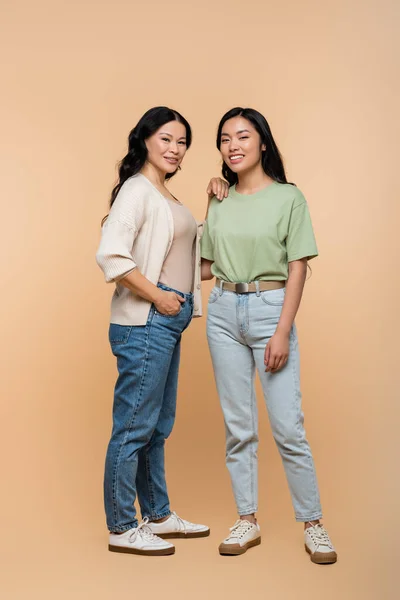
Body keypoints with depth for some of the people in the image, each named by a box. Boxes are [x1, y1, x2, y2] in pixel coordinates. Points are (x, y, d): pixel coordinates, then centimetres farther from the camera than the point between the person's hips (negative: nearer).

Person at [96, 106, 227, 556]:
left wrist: (215, 204, 13)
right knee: (134, 427, -2)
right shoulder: (137, 189, -10)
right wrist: (157, 296, -17)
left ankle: (158, 516, 28)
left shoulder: (166, 196, 18)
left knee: (158, 426, 16)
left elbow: (196, 245, 26)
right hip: (143, 323, -10)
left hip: (168, 323, 10)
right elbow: (110, 255, -22)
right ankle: (122, 529, 9)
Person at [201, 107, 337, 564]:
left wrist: (282, 332, -12)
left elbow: (297, 268, -6)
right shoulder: (219, 202, 10)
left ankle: (313, 525, 10)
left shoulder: (288, 197, -2)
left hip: (270, 308, -4)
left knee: (288, 427, -5)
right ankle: (247, 521, 19)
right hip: (223, 312, 4)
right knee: (238, 426, 8)